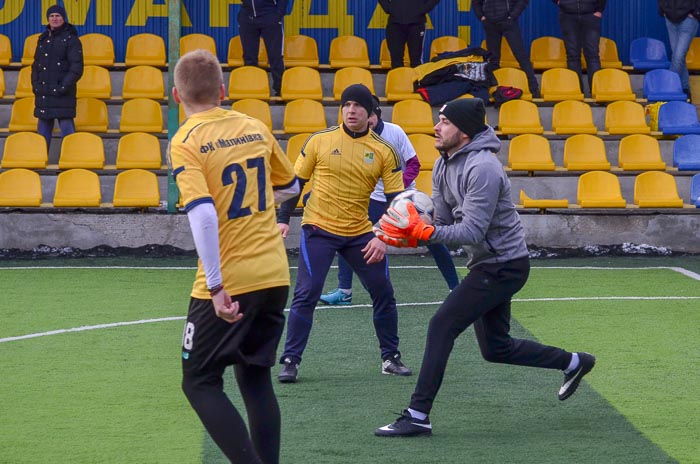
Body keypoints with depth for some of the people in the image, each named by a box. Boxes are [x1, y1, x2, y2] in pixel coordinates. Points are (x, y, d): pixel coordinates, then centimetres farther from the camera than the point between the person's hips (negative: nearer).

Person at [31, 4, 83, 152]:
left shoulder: (71, 39, -3)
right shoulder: (43, 39, 16)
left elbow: (76, 68, -9)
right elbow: (36, 64, 23)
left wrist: (64, 87, -15)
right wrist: (35, 85, 8)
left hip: (62, 94, -6)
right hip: (43, 94, 6)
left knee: (66, 127, -8)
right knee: (43, 131, 10)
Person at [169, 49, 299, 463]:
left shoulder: (186, 142, -11)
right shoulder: (255, 128, 6)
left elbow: (203, 215, -22)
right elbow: (290, 186, 21)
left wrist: (216, 287, -21)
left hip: (227, 283, -6)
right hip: (274, 274, 6)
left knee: (200, 383, 6)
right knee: (256, 378, 18)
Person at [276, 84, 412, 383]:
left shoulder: (384, 151, -2)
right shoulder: (319, 141, -4)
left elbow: (395, 198, -2)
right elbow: (295, 181, 4)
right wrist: (283, 219, -4)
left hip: (360, 234, 2)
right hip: (318, 229, -2)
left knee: (383, 293, 5)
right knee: (306, 294, -9)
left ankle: (390, 358, 21)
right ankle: (290, 361, -2)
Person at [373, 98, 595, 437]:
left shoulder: (482, 168, -23)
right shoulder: (444, 165, 6)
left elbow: (472, 231, -27)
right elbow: (442, 224, 7)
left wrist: (421, 232, -33)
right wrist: (409, 236, -13)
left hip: (503, 266, -10)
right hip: (487, 265, 10)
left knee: (442, 326, -15)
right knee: (496, 348, 17)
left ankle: (418, 416, -13)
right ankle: (573, 363, 34)